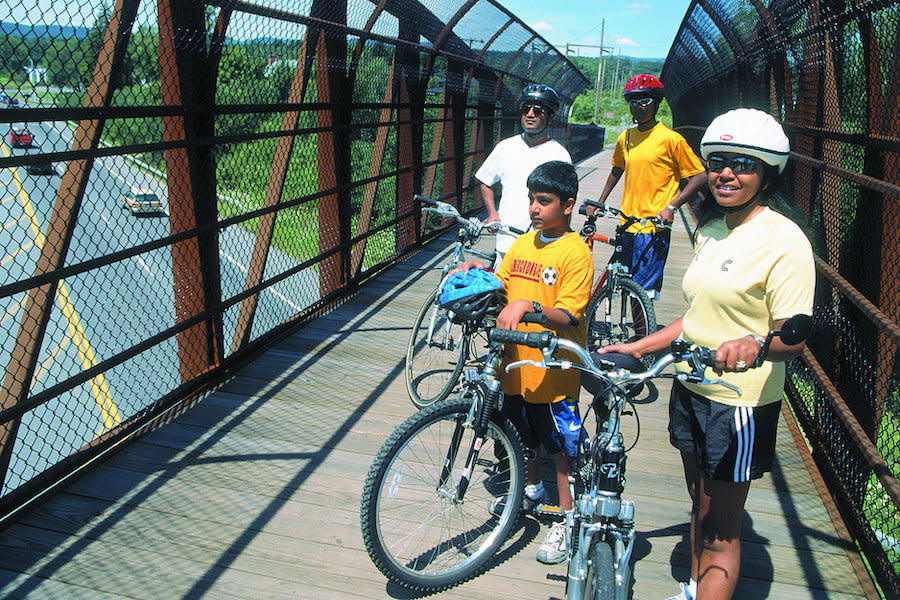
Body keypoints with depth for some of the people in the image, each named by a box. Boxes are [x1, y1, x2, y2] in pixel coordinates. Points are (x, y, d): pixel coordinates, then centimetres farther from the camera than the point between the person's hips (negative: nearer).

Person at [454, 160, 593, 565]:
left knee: (562, 448, 7)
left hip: (554, 372, -7)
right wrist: (478, 274, -5)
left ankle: (567, 517, 24)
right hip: (517, 366, 7)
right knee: (523, 437, 24)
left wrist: (528, 306, -38)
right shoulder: (522, 244, 6)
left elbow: (568, 316, -23)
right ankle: (532, 489, 48)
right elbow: (501, 289, 13)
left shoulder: (575, 253, -15)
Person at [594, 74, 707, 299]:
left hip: (654, 227, -6)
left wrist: (671, 207, -13)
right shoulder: (625, 137, 9)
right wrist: (599, 203, 22)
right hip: (627, 224, 6)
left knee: (643, 292, -8)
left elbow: (700, 176, -5)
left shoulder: (670, 139, -7)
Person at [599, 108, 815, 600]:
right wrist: (636, 348, 12)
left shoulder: (783, 239, -16)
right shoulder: (711, 228, 9)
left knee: (721, 533, 4)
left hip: (739, 403, -8)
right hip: (691, 388, 8)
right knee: (700, 509, 24)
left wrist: (754, 342, -41)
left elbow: (793, 338, -20)